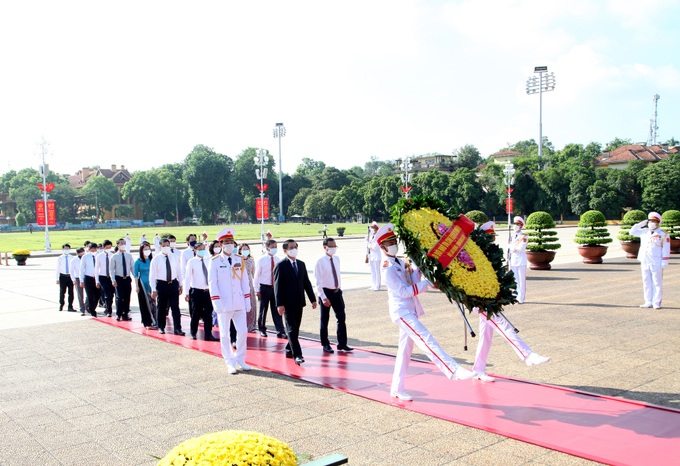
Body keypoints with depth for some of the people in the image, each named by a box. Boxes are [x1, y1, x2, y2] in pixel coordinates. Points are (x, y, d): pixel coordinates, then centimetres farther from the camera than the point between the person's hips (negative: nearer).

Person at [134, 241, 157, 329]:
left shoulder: (152, 260, 4)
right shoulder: (138, 262, -2)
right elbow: (135, 275, 1)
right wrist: (136, 286, -4)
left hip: (152, 284, 1)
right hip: (143, 284, -1)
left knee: (152, 302, -3)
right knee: (144, 304, 4)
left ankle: (153, 322, 0)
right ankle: (147, 323, 9)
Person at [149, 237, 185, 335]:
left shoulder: (174, 257, 4)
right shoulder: (156, 259, -4)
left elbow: (179, 271, 11)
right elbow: (152, 275, -5)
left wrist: (180, 285, 10)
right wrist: (153, 289, -8)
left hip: (173, 283, 2)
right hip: (161, 284, -2)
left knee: (175, 307, -1)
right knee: (162, 307, 10)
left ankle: (177, 328, 2)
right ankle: (161, 327, 25)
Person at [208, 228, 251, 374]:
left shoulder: (239, 260, 9)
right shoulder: (215, 261, -3)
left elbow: (244, 281, 10)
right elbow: (212, 283, -6)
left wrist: (247, 300, 6)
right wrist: (216, 302, -13)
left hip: (239, 303, 3)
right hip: (224, 304, -3)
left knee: (243, 331, 2)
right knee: (225, 334, 4)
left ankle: (240, 360, 18)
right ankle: (230, 363, 15)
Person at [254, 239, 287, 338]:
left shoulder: (277, 260, 2)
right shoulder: (261, 260, -7)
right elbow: (256, 275, -4)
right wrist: (257, 290, -6)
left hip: (275, 287, 2)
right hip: (264, 288, -2)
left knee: (276, 310, 2)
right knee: (263, 310, 9)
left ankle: (280, 331, 3)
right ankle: (262, 329, 25)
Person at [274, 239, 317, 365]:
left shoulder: (301, 264, 12)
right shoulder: (281, 266, -7)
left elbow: (307, 283, 15)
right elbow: (277, 286, -10)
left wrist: (313, 299, 9)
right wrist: (279, 304, -17)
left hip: (299, 302, 6)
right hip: (288, 303, -6)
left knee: (296, 329, 11)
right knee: (291, 329, -6)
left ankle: (289, 350, 25)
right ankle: (297, 355, -8)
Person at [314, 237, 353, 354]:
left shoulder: (337, 259, 5)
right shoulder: (320, 262, -13)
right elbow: (318, 281, -15)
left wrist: (339, 289, 11)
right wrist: (323, 297, -20)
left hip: (337, 291, 6)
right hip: (326, 292, -5)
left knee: (341, 318, 6)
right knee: (324, 319, 7)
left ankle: (342, 344, 15)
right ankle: (325, 344, 21)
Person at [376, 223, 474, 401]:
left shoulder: (400, 263, 14)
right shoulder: (388, 269, -13)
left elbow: (413, 282, 8)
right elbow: (404, 291, -18)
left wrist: (418, 270, -7)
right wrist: (427, 283, -18)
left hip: (410, 311, 9)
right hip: (402, 312, -9)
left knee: (405, 350, 12)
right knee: (427, 341, -17)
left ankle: (397, 389, 19)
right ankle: (454, 371, -24)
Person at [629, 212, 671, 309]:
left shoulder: (663, 235, -4)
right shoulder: (644, 232, 11)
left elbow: (666, 250, -5)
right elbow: (632, 232, 18)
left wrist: (664, 262, -10)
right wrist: (640, 224, 6)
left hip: (656, 264, -5)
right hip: (644, 263, 5)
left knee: (657, 283, -1)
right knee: (646, 283, 10)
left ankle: (656, 303, 5)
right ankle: (648, 302, 17)